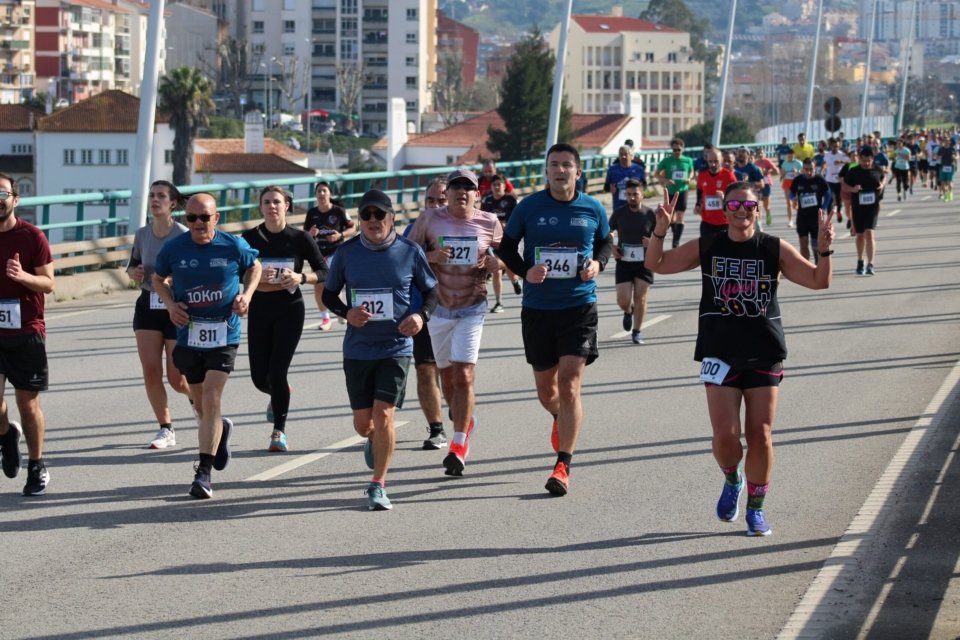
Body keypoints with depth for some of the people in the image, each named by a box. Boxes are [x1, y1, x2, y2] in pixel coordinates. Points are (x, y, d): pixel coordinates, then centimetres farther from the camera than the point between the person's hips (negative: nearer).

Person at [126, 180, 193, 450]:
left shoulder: (183, 236, -11)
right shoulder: (142, 234, 4)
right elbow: (133, 265, 18)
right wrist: (133, 273, -3)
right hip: (147, 307, 4)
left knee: (177, 379, -2)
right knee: (150, 372, -3)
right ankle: (166, 429, 10)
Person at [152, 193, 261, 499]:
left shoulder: (234, 246, -6)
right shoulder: (174, 249, -3)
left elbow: (254, 267, 14)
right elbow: (159, 279, 14)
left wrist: (246, 295, -4)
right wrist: (170, 304, -5)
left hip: (224, 335, -3)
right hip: (189, 334, 3)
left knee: (211, 400, -15)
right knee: (200, 403, 15)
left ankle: (203, 472, -13)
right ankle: (220, 429, 51)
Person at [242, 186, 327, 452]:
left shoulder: (300, 238, -4)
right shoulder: (250, 238, -1)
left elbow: (324, 273, -2)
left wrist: (301, 277, -20)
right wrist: (257, 277, -22)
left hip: (290, 310, -2)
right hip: (259, 310, 2)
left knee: (277, 371, -11)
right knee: (259, 377, 4)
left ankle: (279, 430, 8)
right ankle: (279, 395, 42)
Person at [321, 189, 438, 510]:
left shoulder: (410, 252, -3)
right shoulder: (347, 252, 0)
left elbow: (432, 291, 8)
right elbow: (328, 294, 10)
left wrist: (421, 316, -12)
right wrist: (346, 313, -11)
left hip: (396, 348, -2)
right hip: (357, 349, 2)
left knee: (383, 416, -12)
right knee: (362, 422, 8)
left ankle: (378, 484, 2)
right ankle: (376, 440, 45)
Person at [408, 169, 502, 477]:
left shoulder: (490, 223, 1)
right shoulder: (429, 219, -1)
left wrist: (491, 263, -11)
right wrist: (432, 257, -18)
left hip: (472, 309, -2)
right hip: (437, 307, 2)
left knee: (464, 376, -12)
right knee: (446, 375, 11)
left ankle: (459, 445, -8)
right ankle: (465, 421, 39)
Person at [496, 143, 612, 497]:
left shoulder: (593, 209, 1)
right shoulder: (528, 207, -2)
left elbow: (605, 242, 17)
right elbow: (507, 246, 8)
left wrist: (597, 263, -4)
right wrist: (525, 271, -10)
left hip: (579, 306, -1)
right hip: (537, 308, 2)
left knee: (569, 385, -13)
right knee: (545, 389, 12)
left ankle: (563, 465, -8)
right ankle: (561, 419, 49)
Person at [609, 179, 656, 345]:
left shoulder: (650, 214, -3)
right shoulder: (619, 213, -2)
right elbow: (608, 233, 12)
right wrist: (611, 246, -6)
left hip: (644, 263, -1)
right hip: (624, 262, 1)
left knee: (640, 297, -1)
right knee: (623, 301, -3)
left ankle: (637, 331, 14)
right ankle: (628, 312, 34)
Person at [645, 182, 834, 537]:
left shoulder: (775, 249, 0)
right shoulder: (706, 248, 3)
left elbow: (819, 281, -3)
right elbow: (656, 264, 4)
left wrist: (824, 250, -21)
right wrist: (661, 230, -13)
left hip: (764, 356, 0)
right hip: (719, 355, 0)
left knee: (760, 436, -1)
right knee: (725, 435, -9)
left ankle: (756, 508, 17)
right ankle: (732, 480, 24)